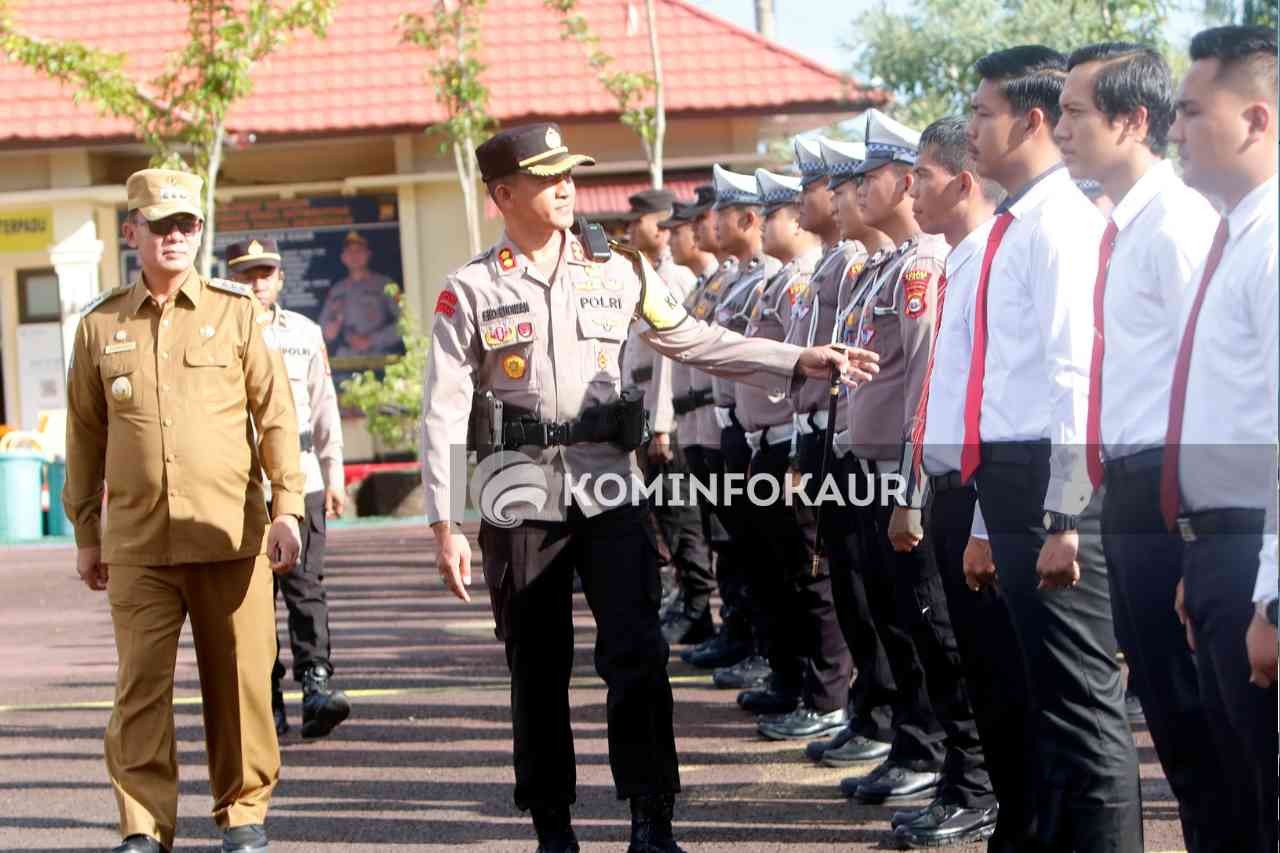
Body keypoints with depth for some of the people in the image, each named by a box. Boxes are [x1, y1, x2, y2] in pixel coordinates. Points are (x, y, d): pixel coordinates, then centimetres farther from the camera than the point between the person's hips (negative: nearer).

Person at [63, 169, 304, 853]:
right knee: (141, 686, -2)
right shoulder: (100, 324, 8)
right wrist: (85, 534, 12)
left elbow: (275, 415, 6)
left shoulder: (237, 312, 5)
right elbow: (85, 435, 13)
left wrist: (286, 508, -1)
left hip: (231, 535, 0)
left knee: (239, 683, 4)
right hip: (136, 543, 1)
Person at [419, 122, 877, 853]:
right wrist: (446, 526, -9)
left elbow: (698, 341, 10)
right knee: (538, 668, 7)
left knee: (637, 654, -7)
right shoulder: (471, 291, -1)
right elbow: (445, 412, -4)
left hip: (608, 488, 1)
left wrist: (799, 363, 1)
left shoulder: (618, 272, 6)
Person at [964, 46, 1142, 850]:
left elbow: (1079, 377, -19)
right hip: (1011, 478, 10)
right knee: (1041, 695, 18)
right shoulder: (1018, 225, 17)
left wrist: (1062, 519, -23)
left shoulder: (1060, 220, -12)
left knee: (1081, 704, -5)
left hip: (1050, 484, -10)